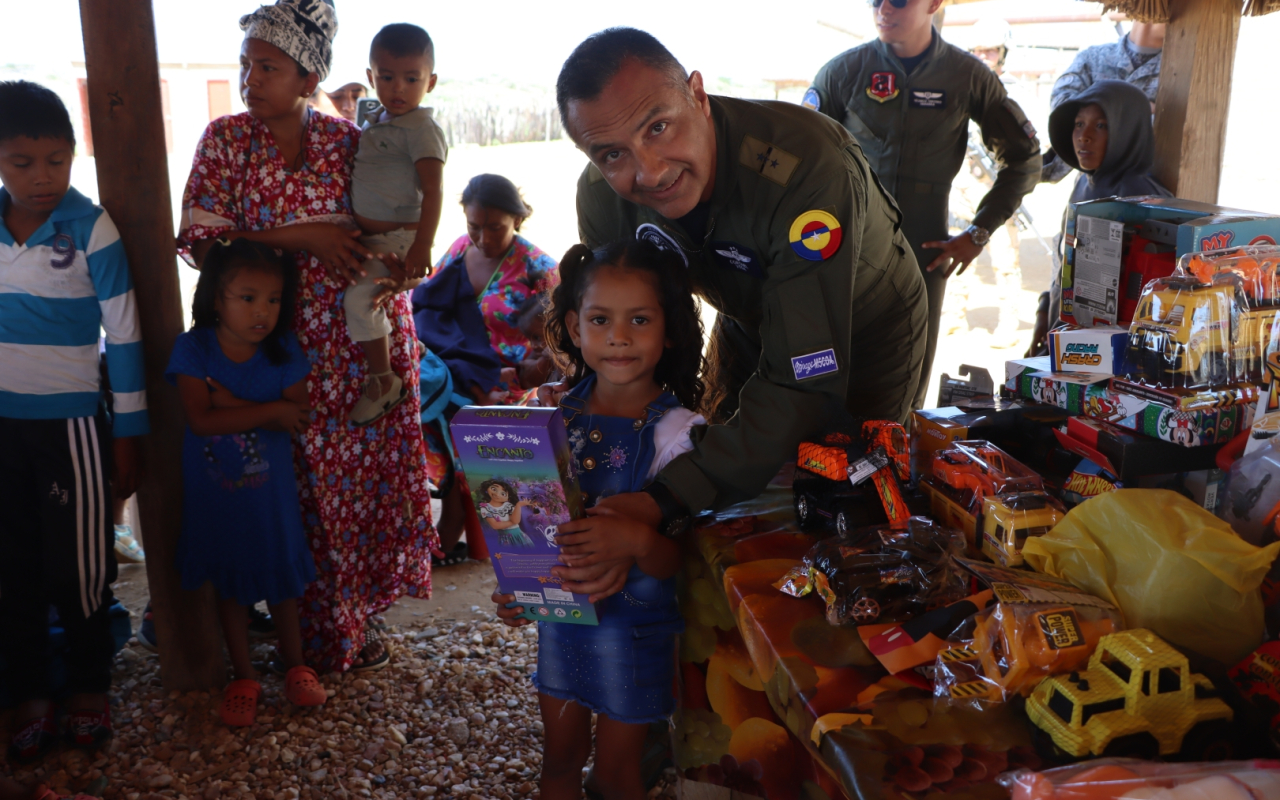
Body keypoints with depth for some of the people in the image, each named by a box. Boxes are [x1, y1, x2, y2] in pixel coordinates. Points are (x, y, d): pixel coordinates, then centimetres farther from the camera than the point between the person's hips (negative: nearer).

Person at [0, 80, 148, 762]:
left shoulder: (91, 229, -11)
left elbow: (124, 337, -8)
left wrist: (128, 437, -7)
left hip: (70, 424, -4)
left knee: (79, 565, 4)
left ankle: (90, 689, 23)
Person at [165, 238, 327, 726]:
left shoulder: (284, 352, -10)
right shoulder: (193, 348, -13)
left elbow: (298, 417, -18)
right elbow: (200, 419, -23)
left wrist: (231, 403, -25)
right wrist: (270, 411, -24)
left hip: (270, 491, 0)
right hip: (214, 493, 0)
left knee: (280, 577, 13)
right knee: (230, 583, 14)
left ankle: (296, 667, 32)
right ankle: (243, 678, 29)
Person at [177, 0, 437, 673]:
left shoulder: (348, 140, 5)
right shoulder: (225, 139, 0)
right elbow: (202, 241, -7)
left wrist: (397, 264, -11)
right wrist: (302, 236, -16)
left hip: (366, 334, 2)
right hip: (286, 339, -2)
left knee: (371, 463, 6)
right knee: (307, 482, 2)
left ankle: (355, 607, 26)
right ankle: (323, 631, 19)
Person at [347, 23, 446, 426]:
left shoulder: (421, 129, -16)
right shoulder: (375, 119, 11)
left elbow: (433, 190, -24)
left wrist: (422, 245, -32)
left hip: (397, 236, -10)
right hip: (365, 233, 10)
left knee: (358, 296, -21)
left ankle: (385, 382, -5)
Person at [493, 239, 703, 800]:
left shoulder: (677, 430, -17)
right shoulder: (557, 415, -4)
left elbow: (670, 561, -17)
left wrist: (637, 539, -38)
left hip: (634, 622, -4)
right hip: (559, 612, 4)